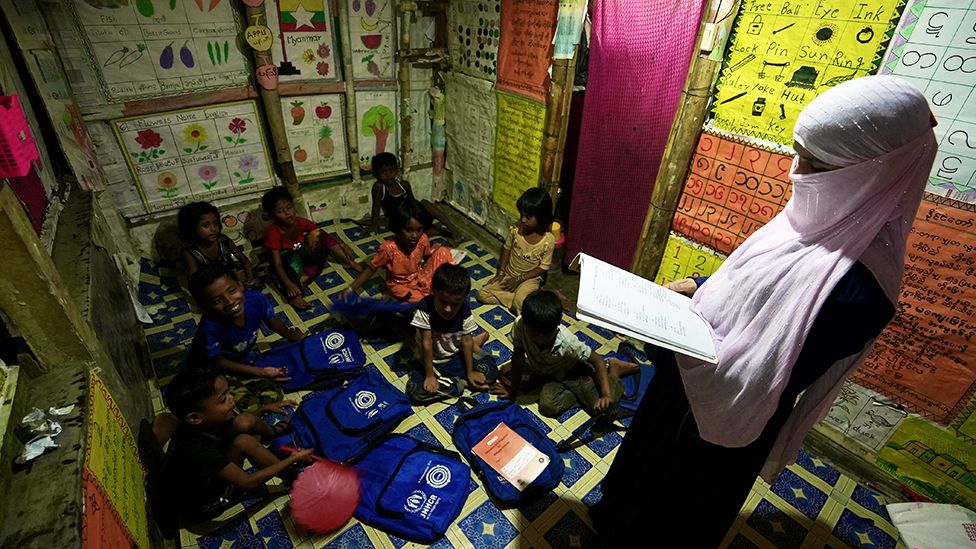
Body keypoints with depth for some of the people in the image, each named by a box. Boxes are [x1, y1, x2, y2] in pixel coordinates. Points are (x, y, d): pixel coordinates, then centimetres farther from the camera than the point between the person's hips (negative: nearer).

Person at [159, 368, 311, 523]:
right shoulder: (199, 451, -39)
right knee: (244, 443, -28)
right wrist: (292, 459, -26)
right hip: (199, 508, -7)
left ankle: (274, 431, 19)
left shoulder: (203, 423, -18)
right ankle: (292, 477, -10)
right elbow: (247, 483, -30)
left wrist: (264, 409, 1)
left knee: (244, 422, -14)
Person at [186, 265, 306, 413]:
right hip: (212, 371, -5)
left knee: (273, 394, -9)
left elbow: (273, 322, -3)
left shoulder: (256, 300, -27)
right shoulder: (210, 328, -38)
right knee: (250, 406, -18)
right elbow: (218, 362, -21)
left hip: (244, 360, 5)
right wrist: (261, 372, -22)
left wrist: (299, 339, 7)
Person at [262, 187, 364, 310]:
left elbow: (323, 236, -4)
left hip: (304, 258, 5)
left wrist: (342, 246, -19)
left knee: (318, 233, -15)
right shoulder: (273, 232, -26)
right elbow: (277, 264, -31)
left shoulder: (300, 222, -13)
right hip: (290, 267, -5)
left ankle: (349, 262, -10)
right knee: (292, 256, -38)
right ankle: (293, 294, -45)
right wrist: (288, 284, -48)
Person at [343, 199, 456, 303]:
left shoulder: (423, 240, -16)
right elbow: (371, 268, -13)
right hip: (400, 285, -4)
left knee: (442, 251, -17)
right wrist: (351, 289, -15)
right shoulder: (389, 248, -27)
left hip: (420, 278, 5)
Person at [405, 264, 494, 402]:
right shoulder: (424, 308, -27)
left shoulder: (465, 309, -18)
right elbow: (426, 343, -24)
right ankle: (462, 383, -12)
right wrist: (430, 375, -20)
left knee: (491, 369, -17)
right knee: (415, 390, -28)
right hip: (432, 362, -1)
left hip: (456, 357, 1)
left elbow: (466, 341, -11)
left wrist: (470, 372, -11)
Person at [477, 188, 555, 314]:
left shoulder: (548, 240, -21)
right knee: (482, 295, -11)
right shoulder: (516, 228, -14)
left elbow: (543, 268, -14)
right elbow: (507, 248, 3)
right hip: (508, 274, 6)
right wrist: (501, 272, -3)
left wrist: (519, 279, -17)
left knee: (519, 303, -36)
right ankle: (526, 300, -10)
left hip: (530, 278, -6)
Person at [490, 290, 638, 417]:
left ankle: (612, 367, 15)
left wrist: (607, 395, -37)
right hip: (538, 366, 4)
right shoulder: (519, 325, -34)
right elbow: (518, 356, -22)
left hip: (568, 371, -4)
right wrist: (513, 390, -14)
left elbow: (597, 360, -28)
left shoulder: (567, 342, -39)